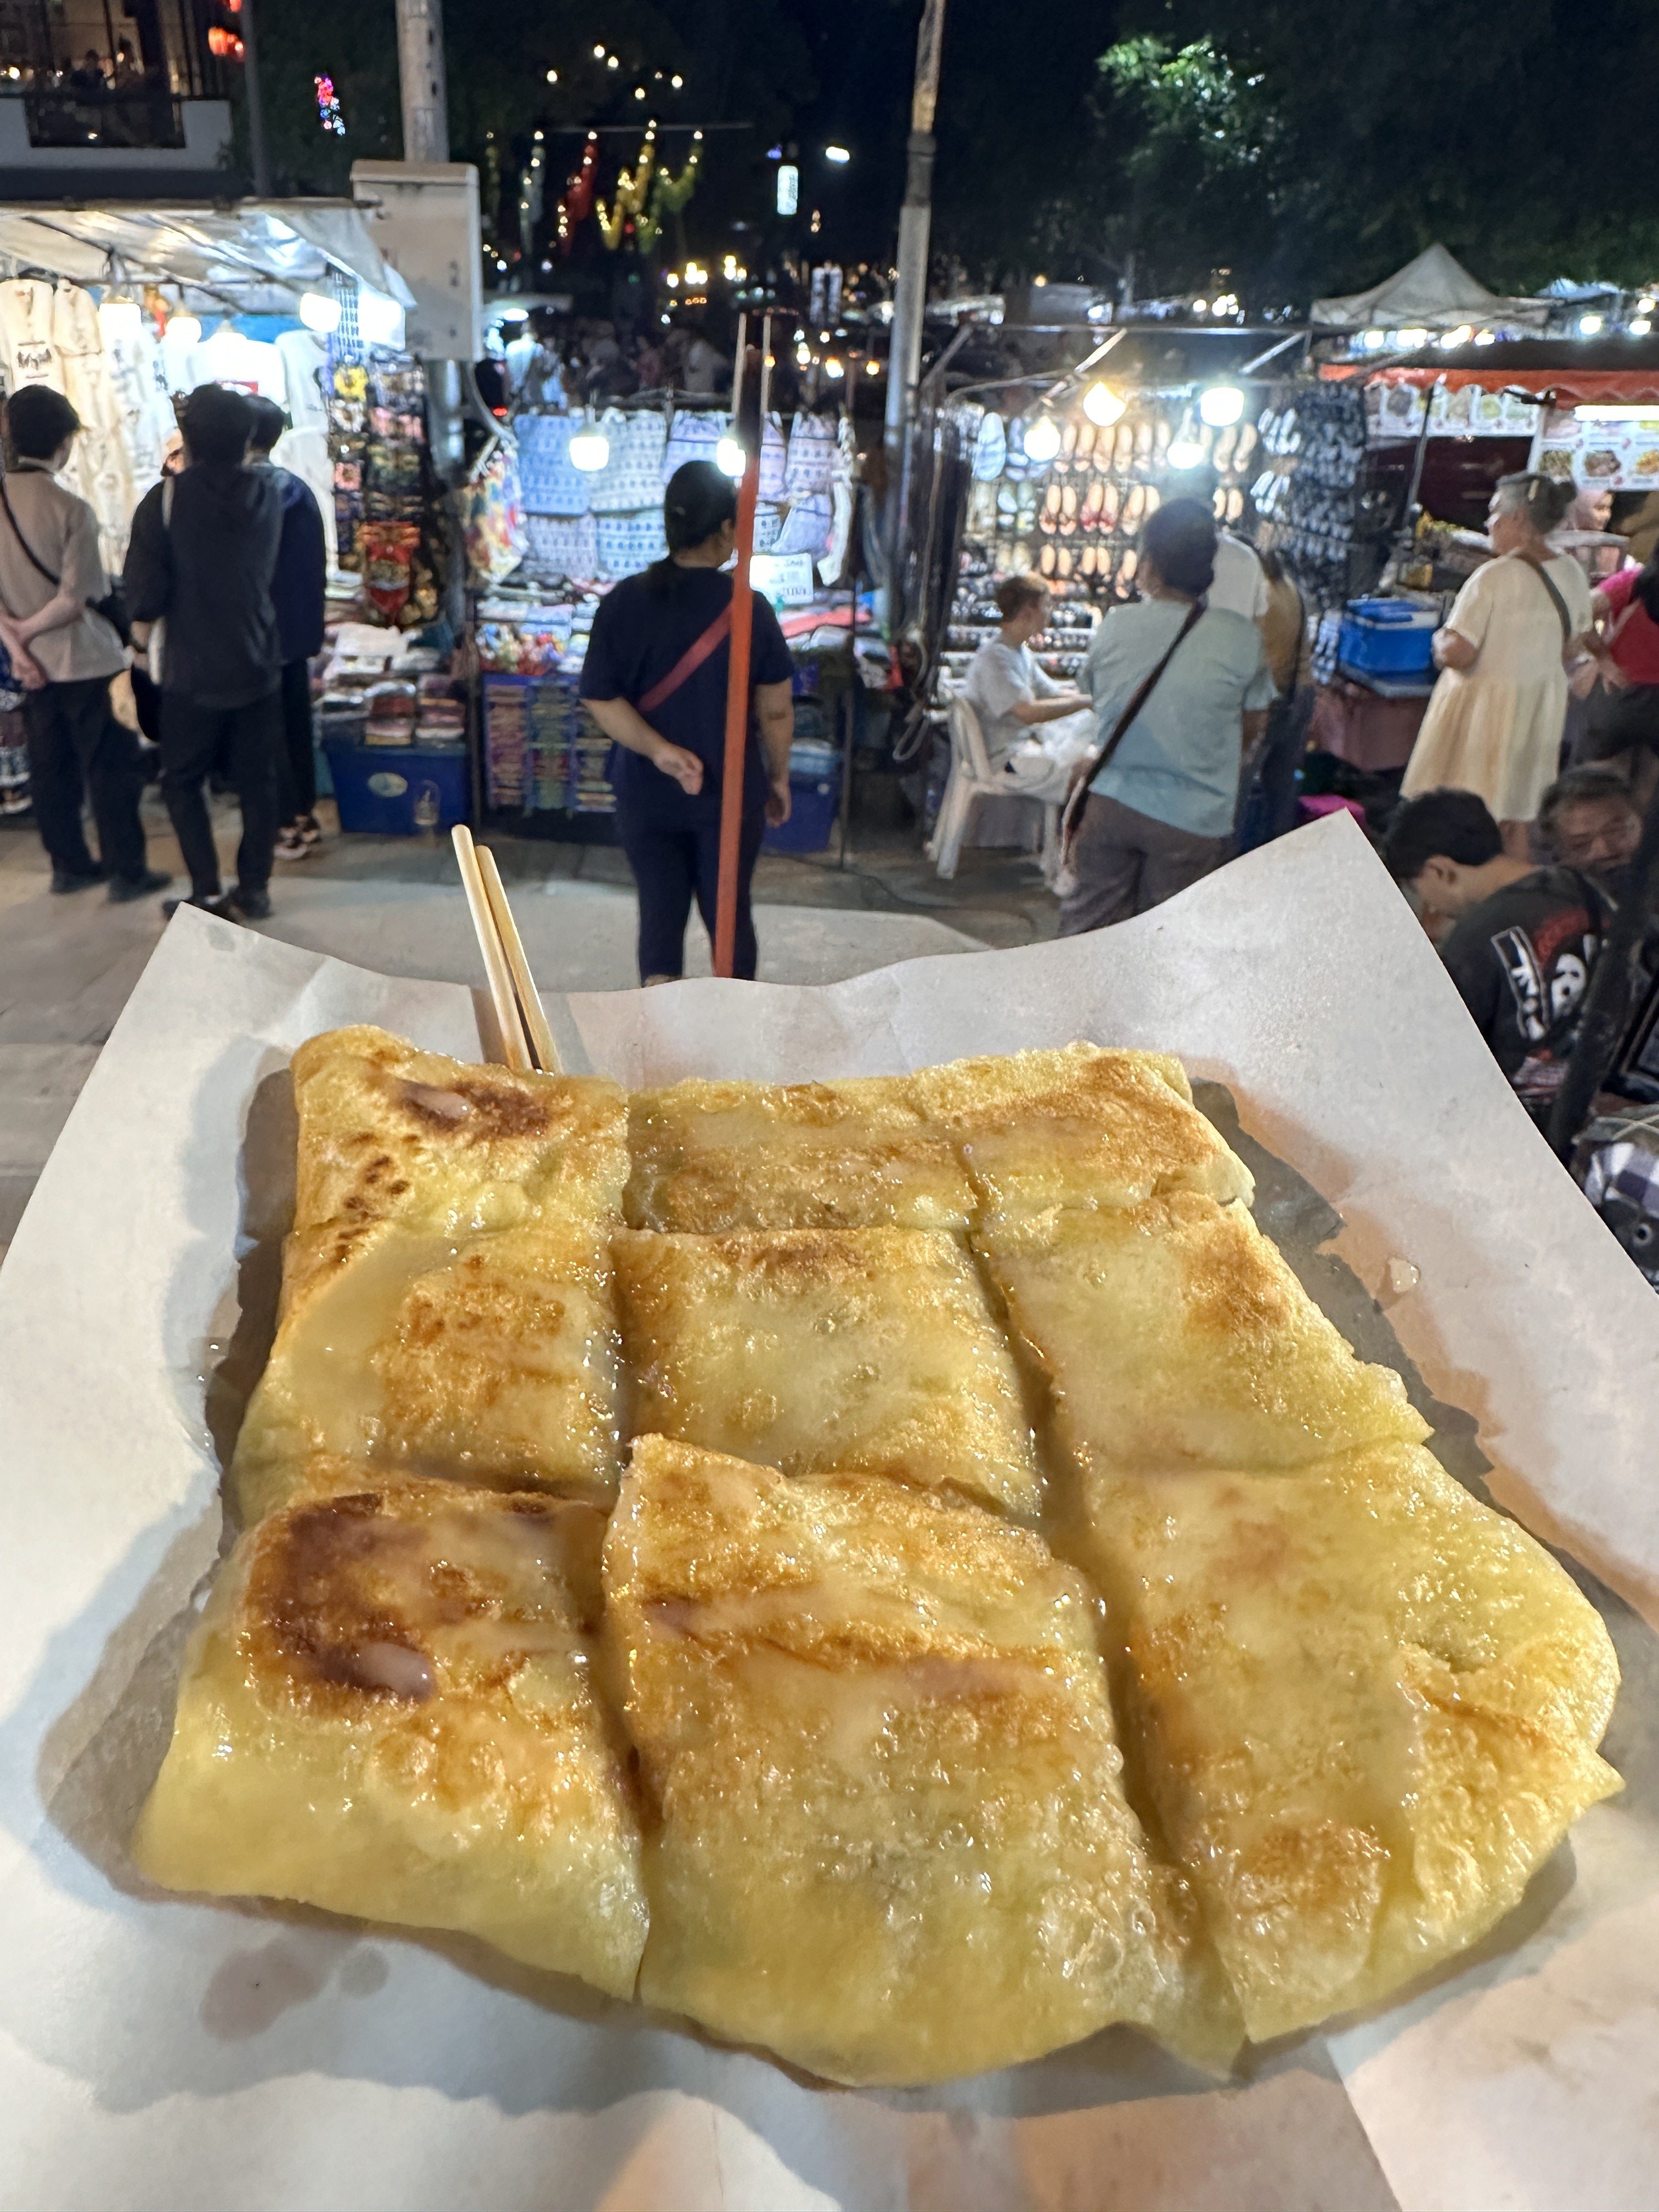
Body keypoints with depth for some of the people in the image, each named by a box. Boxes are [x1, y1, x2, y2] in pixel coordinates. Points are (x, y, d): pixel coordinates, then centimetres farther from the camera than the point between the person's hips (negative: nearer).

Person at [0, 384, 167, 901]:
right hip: (84, 660, -6)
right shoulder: (70, 509, -16)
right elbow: (77, 599, -19)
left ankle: (69, 864, 23)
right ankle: (126, 872, 7)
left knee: (51, 769, 13)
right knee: (110, 768, 3)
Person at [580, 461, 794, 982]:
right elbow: (776, 710, -5)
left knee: (660, 910, 12)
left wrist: (658, 750, -13)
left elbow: (600, 698, -9)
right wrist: (778, 776, 8)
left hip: (647, 792, 1)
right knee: (729, 910, 15)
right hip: (731, 792, -1)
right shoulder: (748, 607, -11)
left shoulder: (625, 601, -7)